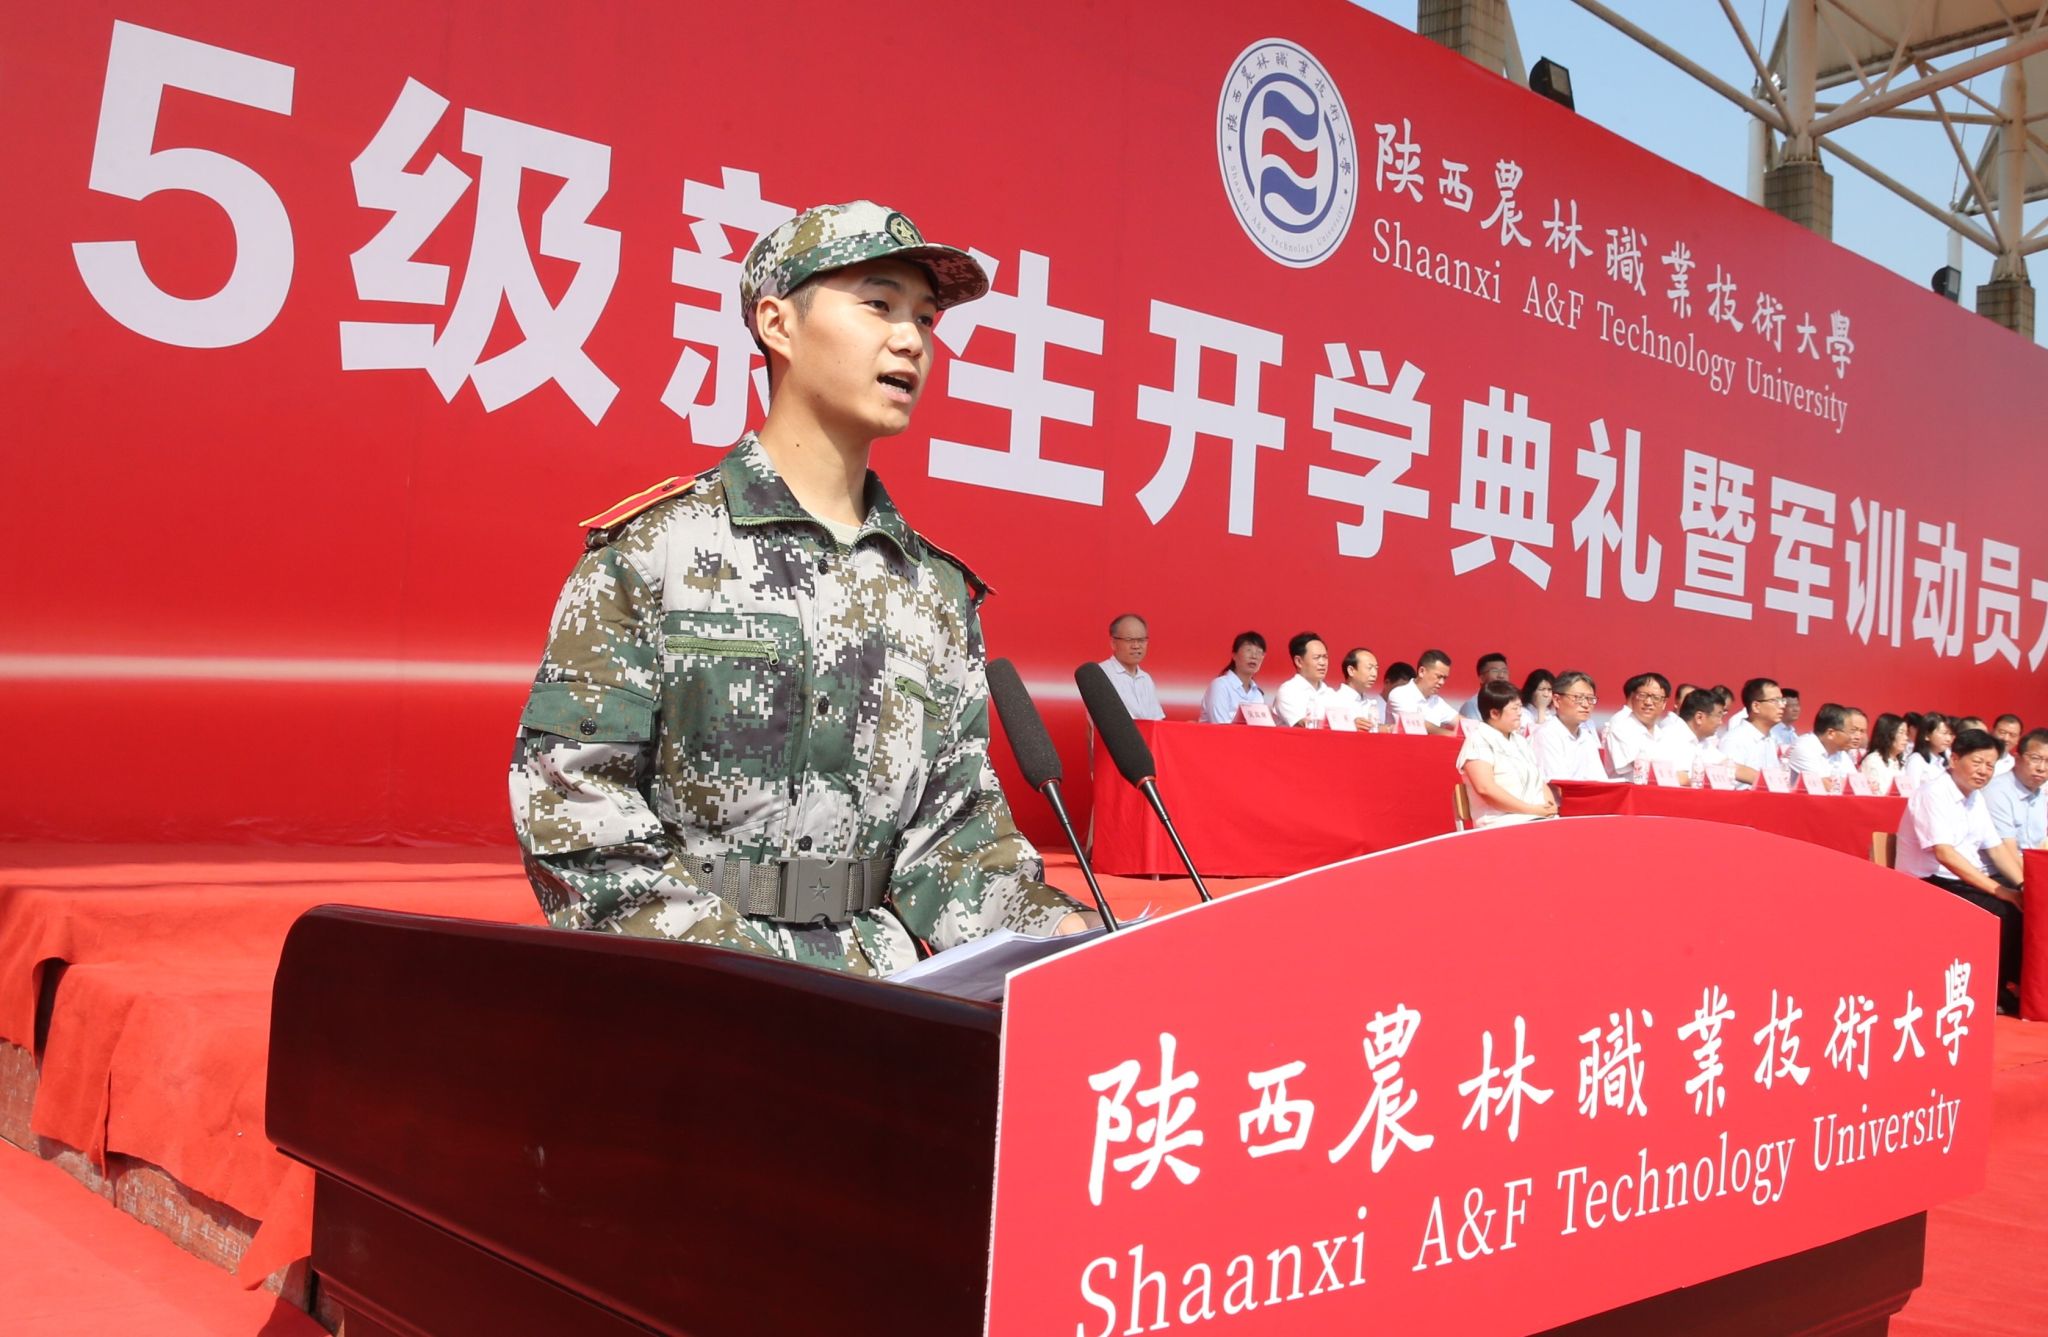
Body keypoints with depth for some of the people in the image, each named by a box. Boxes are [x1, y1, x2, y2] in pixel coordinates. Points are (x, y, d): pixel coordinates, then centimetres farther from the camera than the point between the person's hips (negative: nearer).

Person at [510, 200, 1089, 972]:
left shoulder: (940, 590, 10)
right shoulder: (652, 551, -3)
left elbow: (953, 823, 10)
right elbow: (576, 820, -7)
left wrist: (1057, 936, -8)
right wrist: (757, 986, -16)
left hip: (880, 974, 4)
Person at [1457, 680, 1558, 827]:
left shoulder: (1520, 740, 22)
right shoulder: (1478, 741, -3)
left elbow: (1539, 781, 22)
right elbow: (1485, 789, -15)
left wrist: (1550, 806, -1)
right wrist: (1532, 810, -15)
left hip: (1541, 818, 8)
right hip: (1504, 824, -7)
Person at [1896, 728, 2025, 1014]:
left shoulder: (1975, 796, 10)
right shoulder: (1934, 793, -17)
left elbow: (1996, 848, 11)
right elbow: (1945, 854, -27)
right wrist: (2001, 891, -30)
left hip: (1969, 880, 8)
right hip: (1930, 884, -8)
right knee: (2004, 912, -25)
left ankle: (2019, 985, 2)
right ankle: (1992, 993, -8)